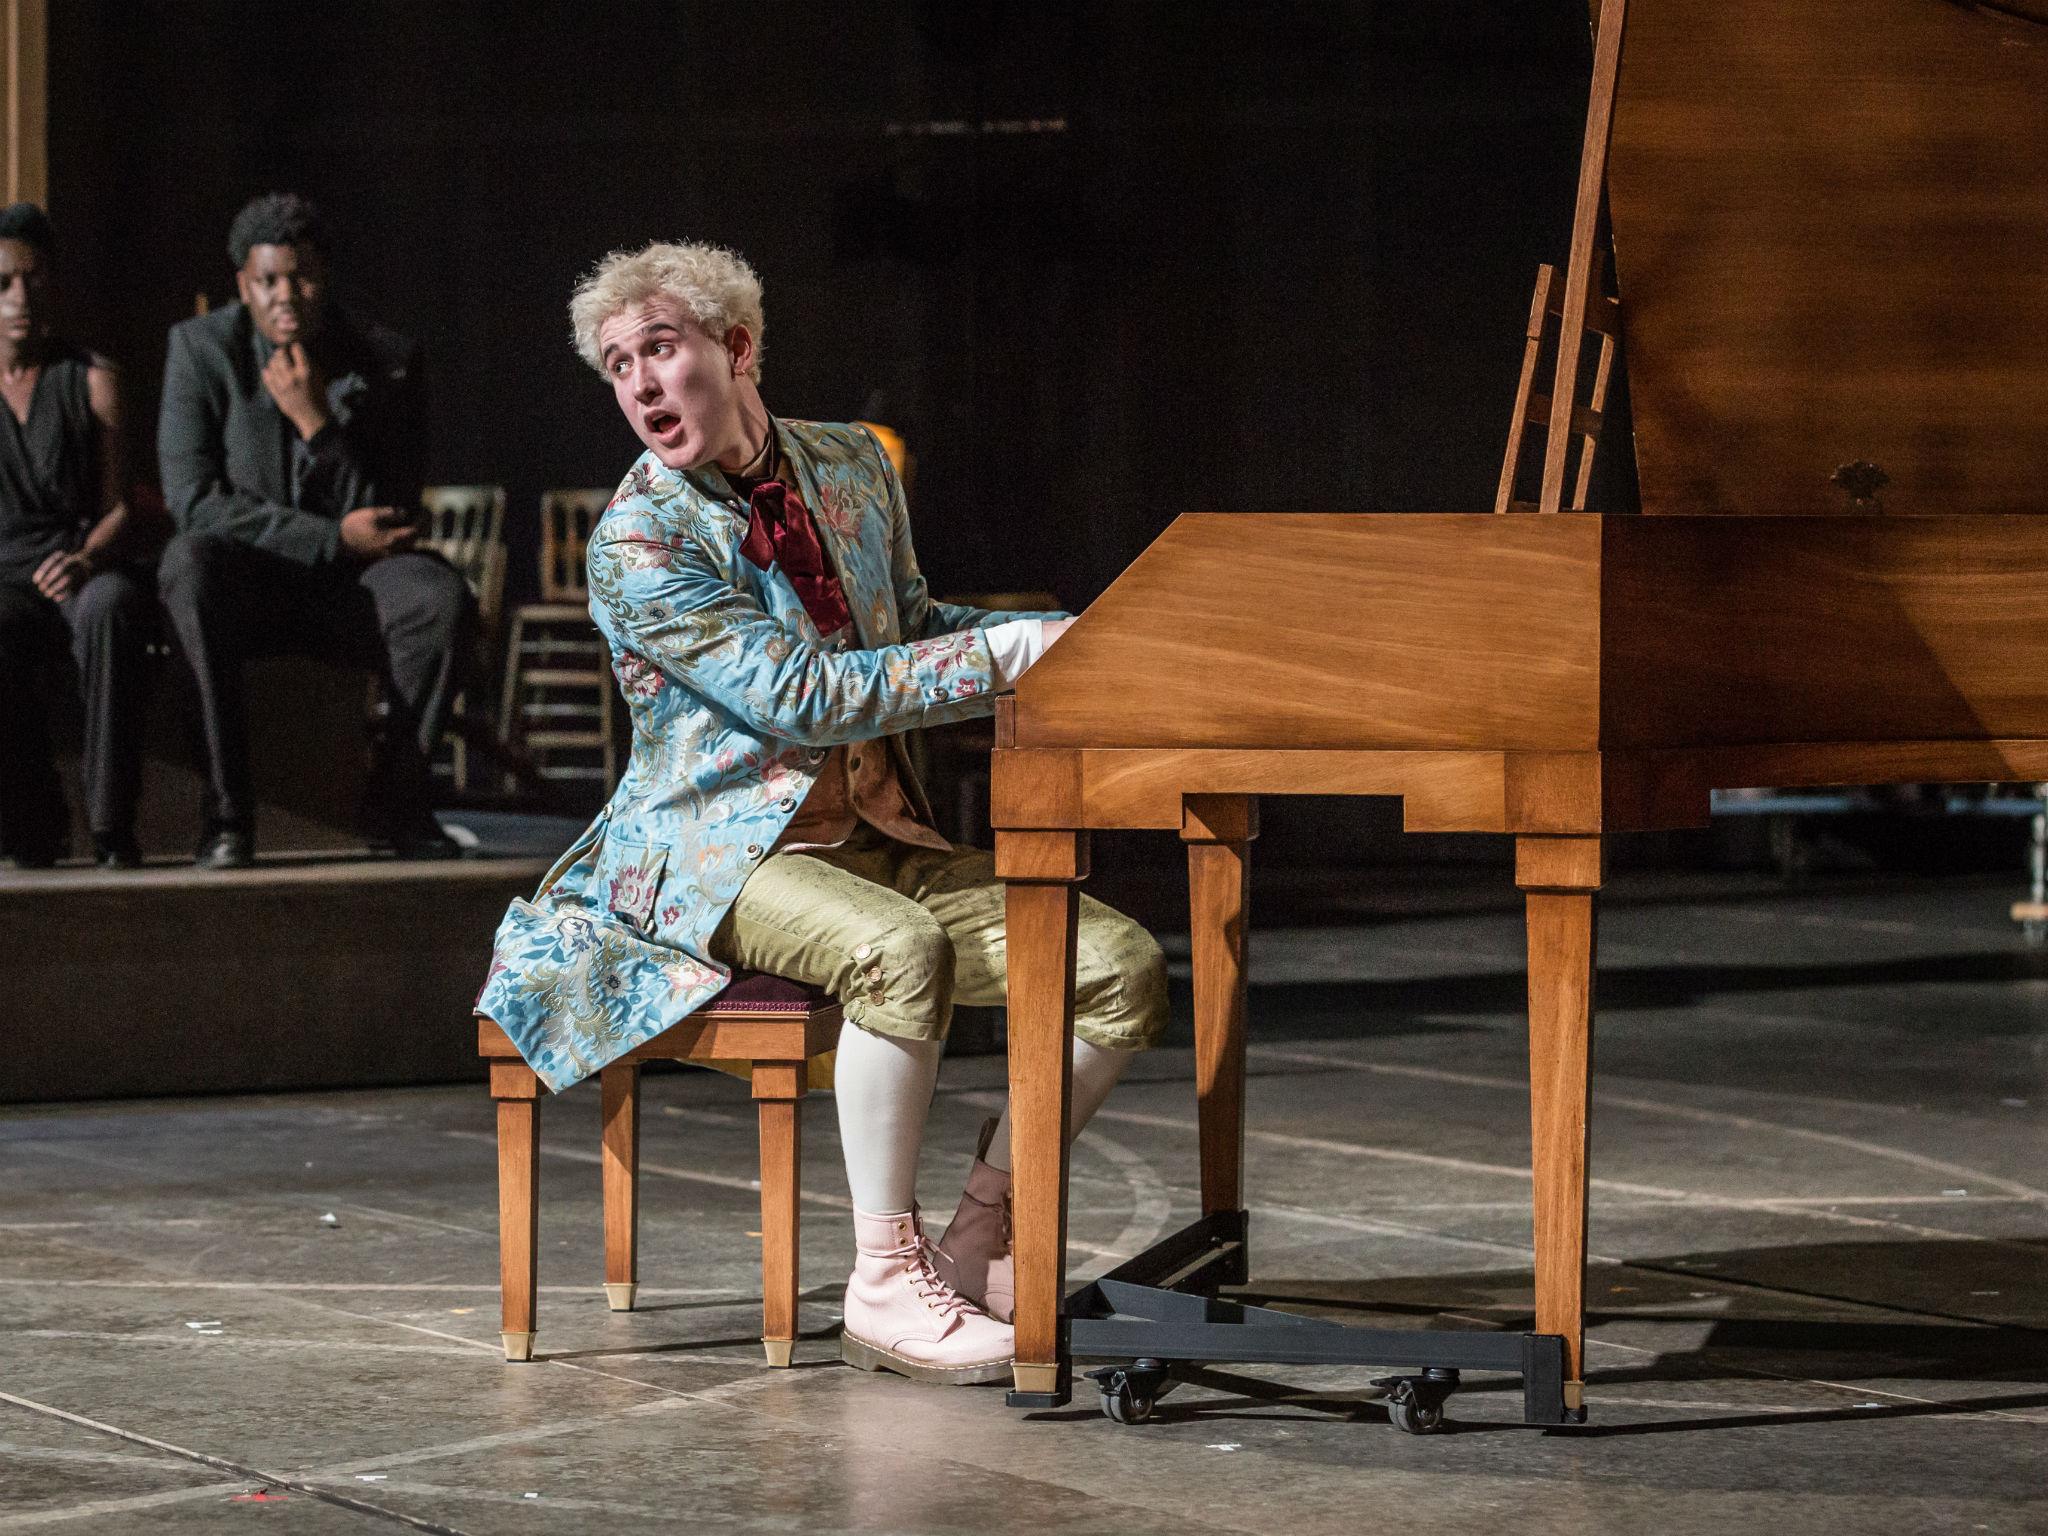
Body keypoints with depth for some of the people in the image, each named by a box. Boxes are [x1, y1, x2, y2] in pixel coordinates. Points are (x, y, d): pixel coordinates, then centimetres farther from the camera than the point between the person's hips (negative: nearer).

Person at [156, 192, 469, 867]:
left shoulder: (386, 361, -4)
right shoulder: (201, 348, -6)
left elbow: (391, 519, -9)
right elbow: (192, 500, -14)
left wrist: (317, 423, -23)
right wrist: (335, 537, -19)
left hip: (350, 585, 1)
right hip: (246, 584, -1)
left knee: (441, 595, -30)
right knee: (190, 563, -36)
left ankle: (396, 801, -10)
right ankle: (227, 807, -30)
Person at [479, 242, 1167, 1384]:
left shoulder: (853, 465, 9)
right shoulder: (637, 544, -12)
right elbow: (800, 695, -20)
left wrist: (1079, 642, 6)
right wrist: (1010, 653, -22)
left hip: (878, 837, 6)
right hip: (721, 852, -6)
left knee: (1125, 968, -13)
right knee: (901, 950, -38)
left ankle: (980, 1241, -1)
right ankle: (886, 1281, -27)